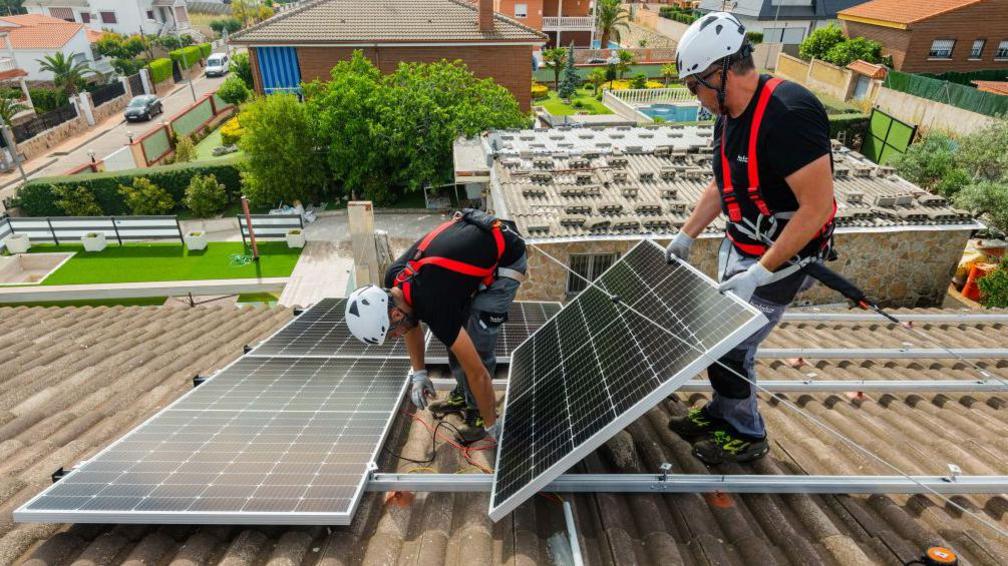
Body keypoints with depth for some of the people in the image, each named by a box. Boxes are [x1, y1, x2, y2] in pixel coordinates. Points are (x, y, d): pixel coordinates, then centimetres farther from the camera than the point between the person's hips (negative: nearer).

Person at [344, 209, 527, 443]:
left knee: (476, 343, -9)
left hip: (506, 256, -8)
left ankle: (481, 413, 12)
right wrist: (418, 373, 6)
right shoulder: (393, 279, -12)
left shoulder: (434, 306, -33)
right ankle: (463, 395, 28)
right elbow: (412, 324, 11)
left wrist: (491, 425, -12)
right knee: (456, 333, 10)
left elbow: (478, 373, -25)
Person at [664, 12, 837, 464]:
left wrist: (760, 272, -26)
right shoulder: (729, 115, 1)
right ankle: (723, 414, 39)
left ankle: (747, 435, 24)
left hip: (782, 257, -8)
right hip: (738, 245, 8)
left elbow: (817, 206, -27)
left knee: (729, 349, 0)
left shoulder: (789, 113, -27)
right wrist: (686, 235, 13)